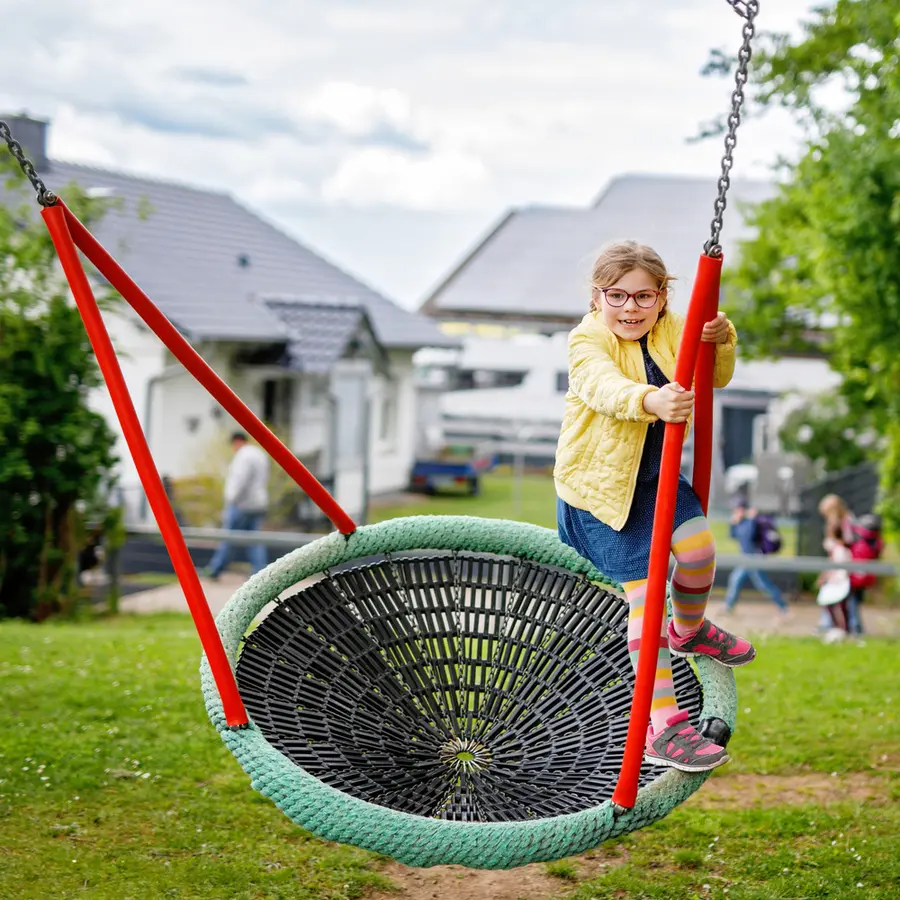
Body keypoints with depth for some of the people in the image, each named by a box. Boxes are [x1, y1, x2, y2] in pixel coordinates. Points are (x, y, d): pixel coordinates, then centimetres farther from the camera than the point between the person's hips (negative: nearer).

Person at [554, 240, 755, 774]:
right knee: (644, 589, -10)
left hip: (651, 472, 6)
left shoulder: (671, 331, 1)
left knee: (698, 546, -14)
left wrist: (721, 341, -24)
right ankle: (663, 726, -9)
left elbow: (716, 378, -2)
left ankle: (688, 630, 24)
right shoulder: (588, 340, -19)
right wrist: (650, 401, -60)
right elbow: (604, 387, -39)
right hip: (598, 479, -6)